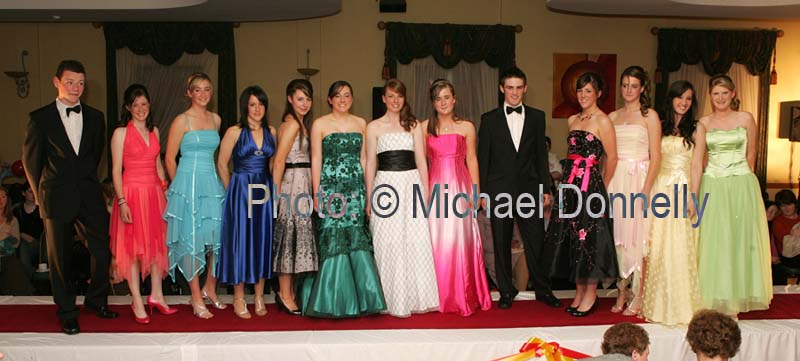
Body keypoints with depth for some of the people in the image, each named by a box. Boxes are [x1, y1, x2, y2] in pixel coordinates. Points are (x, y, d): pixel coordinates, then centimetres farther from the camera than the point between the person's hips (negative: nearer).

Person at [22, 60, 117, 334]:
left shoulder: (94, 117, 7)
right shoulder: (40, 118, -2)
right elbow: (31, 160, 5)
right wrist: (42, 195, 9)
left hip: (90, 196, 3)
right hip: (58, 198, -2)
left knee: (103, 250, 3)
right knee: (60, 257, 6)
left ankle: (96, 300, 25)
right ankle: (67, 312, 20)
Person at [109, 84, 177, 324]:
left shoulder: (154, 131, 11)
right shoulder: (121, 133, -4)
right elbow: (116, 170, -8)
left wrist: (166, 191, 10)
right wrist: (122, 202, -15)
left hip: (154, 193, 5)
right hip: (132, 193, -5)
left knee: (157, 243, 9)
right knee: (133, 246, 1)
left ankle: (156, 296, 20)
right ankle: (137, 302, 8)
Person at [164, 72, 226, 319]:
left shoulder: (216, 119, 11)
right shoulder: (182, 121, -5)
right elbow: (170, 158, -2)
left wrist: (220, 182, 16)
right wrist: (181, 186, 4)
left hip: (213, 183, 5)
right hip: (189, 183, -5)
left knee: (218, 236, 6)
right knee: (192, 240, 0)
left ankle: (210, 288, 26)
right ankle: (196, 298, 9)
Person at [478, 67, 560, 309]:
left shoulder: (537, 117, 8)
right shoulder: (489, 119, 4)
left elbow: (541, 154, 9)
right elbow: (483, 158, 4)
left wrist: (545, 188, 4)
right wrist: (482, 192, -1)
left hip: (529, 188, 1)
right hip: (499, 190, 0)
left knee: (536, 242, 2)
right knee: (501, 244, 6)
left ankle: (543, 290, 17)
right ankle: (506, 291, 19)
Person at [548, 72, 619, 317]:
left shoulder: (603, 121, -7)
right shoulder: (573, 120, 14)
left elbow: (611, 158, -6)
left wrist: (600, 186, 2)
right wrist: (571, 179, 13)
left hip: (590, 186, -7)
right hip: (571, 185, 7)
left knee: (589, 239, -1)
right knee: (572, 239, 9)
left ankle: (590, 294, 11)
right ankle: (579, 292, 20)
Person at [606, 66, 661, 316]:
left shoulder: (649, 116, 0)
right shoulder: (613, 117, 13)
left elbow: (655, 156, -6)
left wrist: (646, 189, -14)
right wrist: (604, 184, 3)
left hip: (638, 180, -4)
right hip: (615, 181, 4)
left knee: (637, 237, -3)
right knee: (617, 236, 6)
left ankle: (638, 296, 5)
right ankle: (622, 293, 15)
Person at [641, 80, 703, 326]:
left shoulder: (695, 129, 5)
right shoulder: (659, 126, 10)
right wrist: (648, 191, -3)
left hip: (683, 189, -1)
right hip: (659, 189, 2)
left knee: (681, 247, -2)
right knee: (657, 246, 3)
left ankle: (681, 304, 8)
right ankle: (657, 303, 12)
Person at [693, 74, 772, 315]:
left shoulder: (745, 119, 3)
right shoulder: (704, 123, 4)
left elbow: (751, 154, 11)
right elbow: (697, 161, -4)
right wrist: (693, 195, -11)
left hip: (741, 187, 0)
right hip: (712, 188, 1)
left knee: (740, 240, 4)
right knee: (713, 243, 2)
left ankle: (737, 298, 15)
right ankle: (714, 300, 11)